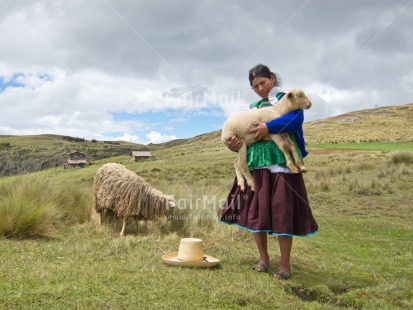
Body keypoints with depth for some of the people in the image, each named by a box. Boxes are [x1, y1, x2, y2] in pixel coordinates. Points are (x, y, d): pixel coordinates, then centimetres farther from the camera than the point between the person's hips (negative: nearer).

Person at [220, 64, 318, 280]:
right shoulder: (253, 108, 20)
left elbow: (297, 118, -15)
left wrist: (269, 127, -23)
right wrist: (234, 145, -8)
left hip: (280, 163, -5)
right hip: (256, 164, 6)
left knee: (282, 211, -5)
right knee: (255, 210, 6)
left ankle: (285, 265, 6)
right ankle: (264, 259, 21)